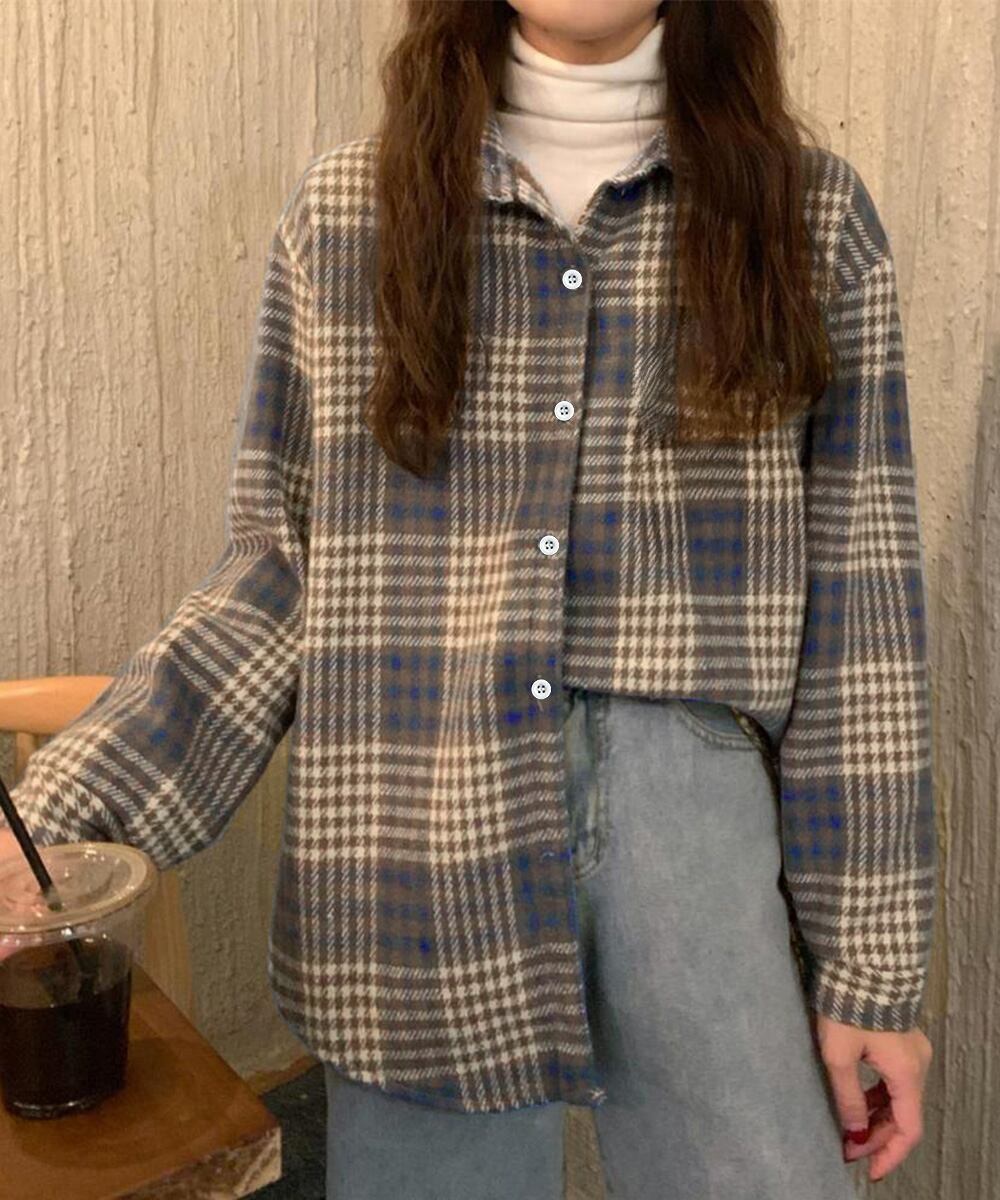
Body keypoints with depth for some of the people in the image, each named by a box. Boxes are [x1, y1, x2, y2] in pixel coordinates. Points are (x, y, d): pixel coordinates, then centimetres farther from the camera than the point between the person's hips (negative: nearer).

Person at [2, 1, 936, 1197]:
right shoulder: (343, 213, 5)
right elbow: (284, 567, 5)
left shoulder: (811, 214, 4)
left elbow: (855, 608, 2)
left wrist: (873, 965, 1)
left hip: (696, 821, 0)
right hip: (417, 882, 1)